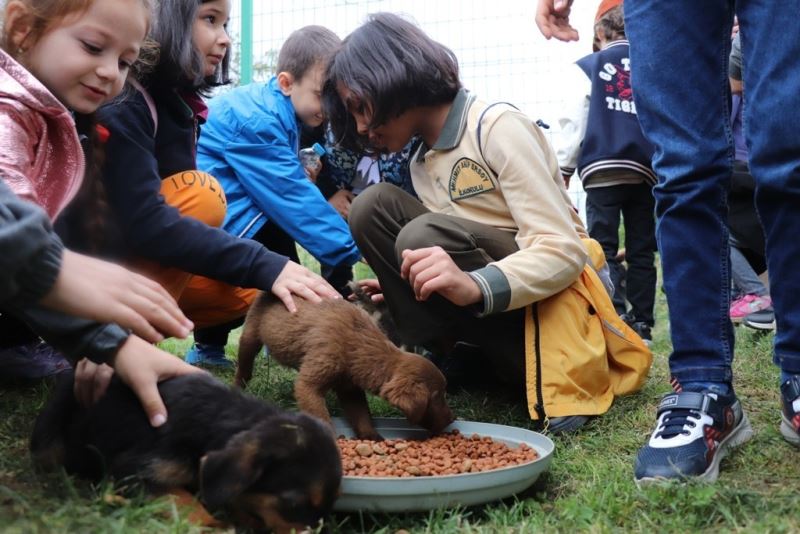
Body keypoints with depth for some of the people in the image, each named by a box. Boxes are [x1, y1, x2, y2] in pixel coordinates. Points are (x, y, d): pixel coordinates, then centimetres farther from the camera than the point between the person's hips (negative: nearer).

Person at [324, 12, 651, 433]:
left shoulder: (497, 128, -14)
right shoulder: (421, 161, 10)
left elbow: (565, 251, -23)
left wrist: (475, 286, -38)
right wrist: (402, 289, 3)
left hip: (549, 301, -7)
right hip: (484, 307, 7)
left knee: (426, 237, -32)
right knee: (373, 206, -8)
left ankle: (535, 372, -15)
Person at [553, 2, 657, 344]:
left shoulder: (585, 68, 6)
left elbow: (573, 123, 1)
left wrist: (564, 169, 7)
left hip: (603, 170, -3)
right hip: (646, 170, 3)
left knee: (604, 248, -2)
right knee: (641, 251, 7)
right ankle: (642, 325, 8)